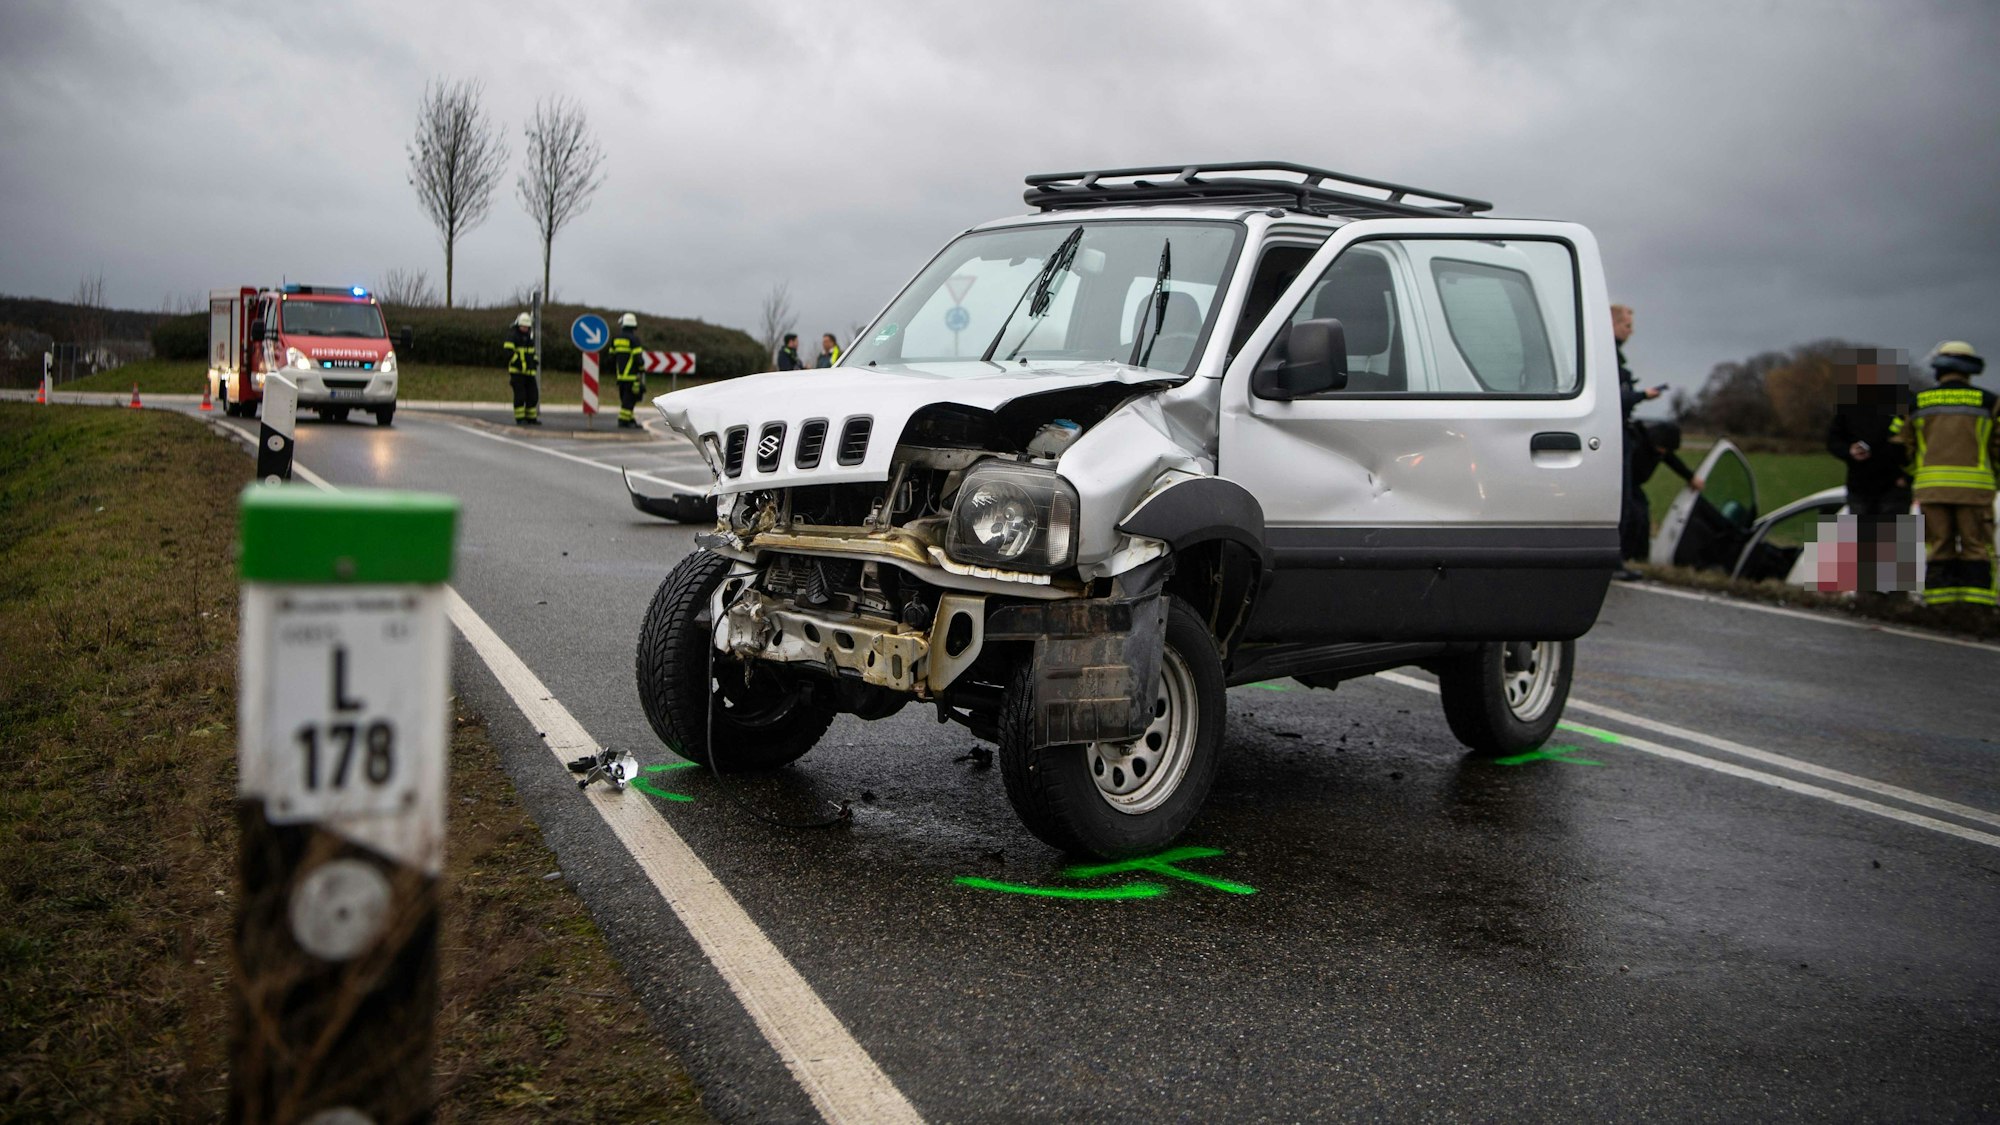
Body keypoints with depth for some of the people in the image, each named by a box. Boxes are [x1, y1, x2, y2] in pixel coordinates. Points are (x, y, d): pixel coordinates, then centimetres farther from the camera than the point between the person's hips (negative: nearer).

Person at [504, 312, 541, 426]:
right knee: (520, 396, -6)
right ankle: (520, 419, -2)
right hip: (517, 371, -7)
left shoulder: (529, 337, 18)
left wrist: (534, 365, 14)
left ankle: (531, 418, 14)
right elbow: (509, 353, -13)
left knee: (533, 395, 6)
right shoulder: (512, 336, -5)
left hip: (529, 372, 7)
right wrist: (519, 364, -19)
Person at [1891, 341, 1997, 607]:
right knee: (1976, 548, 1)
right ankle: (1975, 606, -6)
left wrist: (1910, 477, 24)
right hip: (1973, 485, -2)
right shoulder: (1988, 401, 5)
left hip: (1931, 485, 2)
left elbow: (1899, 444, 10)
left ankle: (1939, 606, 0)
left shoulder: (1917, 402, 10)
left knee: (1940, 548, 5)